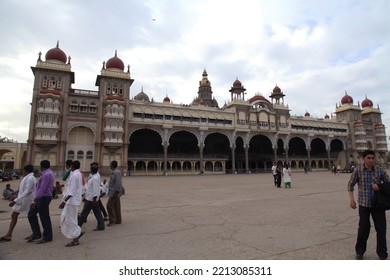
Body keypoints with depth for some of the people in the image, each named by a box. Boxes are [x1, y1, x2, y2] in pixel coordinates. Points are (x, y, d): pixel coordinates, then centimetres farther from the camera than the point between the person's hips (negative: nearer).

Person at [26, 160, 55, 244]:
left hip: (44, 198, -10)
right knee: (31, 214, 15)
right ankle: (36, 233, 22)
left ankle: (47, 237, 13)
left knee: (44, 218, 0)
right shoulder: (49, 173, 13)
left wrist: (35, 200, -22)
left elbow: (42, 189, -23)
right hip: (42, 198, 10)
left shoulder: (46, 174, -19)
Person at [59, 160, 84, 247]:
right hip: (74, 200, 9)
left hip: (72, 200, -9)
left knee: (70, 220, -1)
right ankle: (78, 232, 17)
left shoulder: (74, 175, -17)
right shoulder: (79, 174, 12)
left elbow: (72, 191, -23)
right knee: (64, 216, 16)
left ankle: (75, 240, 7)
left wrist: (64, 201, -24)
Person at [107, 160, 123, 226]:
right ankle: (118, 220, 17)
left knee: (109, 205, -7)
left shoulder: (116, 172, -17)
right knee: (116, 206, 11)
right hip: (114, 192, 10)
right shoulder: (115, 172, 15)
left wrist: (116, 192, -24)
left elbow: (118, 183, -23)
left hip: (114, 192, -10)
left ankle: (112, 220, -1)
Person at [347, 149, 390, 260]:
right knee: (363, 227, 6)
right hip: (364, 204, -1)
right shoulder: (358, 170, -7)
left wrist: (379, 187, -18)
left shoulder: (380, 170, -5)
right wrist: (351, 200, -7)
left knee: (381, 228, 5)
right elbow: (350, 185, 1)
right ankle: (360, 251, 25)